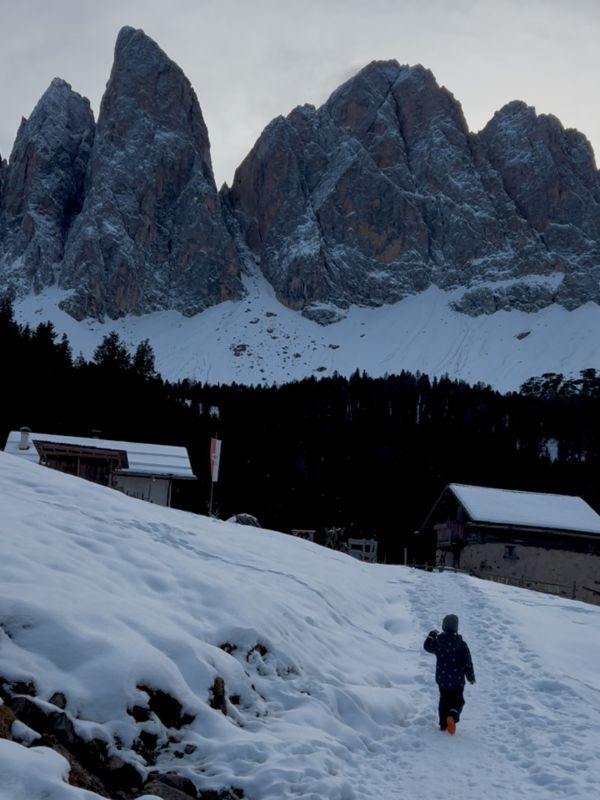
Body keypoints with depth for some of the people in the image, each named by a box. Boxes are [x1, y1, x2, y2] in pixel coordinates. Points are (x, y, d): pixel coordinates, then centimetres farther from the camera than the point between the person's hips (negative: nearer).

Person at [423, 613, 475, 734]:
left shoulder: (437, 641, -9)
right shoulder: (461, 644, -14)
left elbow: (427, 646, 13)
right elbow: (467, 662, -9)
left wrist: (431, 635, 28)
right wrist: (471, 677, 4)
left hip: (442, 679, 2)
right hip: (457, 680, -2)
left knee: (444, 700, 20)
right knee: (458, 701, 10)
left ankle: (443, 724, 19)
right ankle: (452, 716, -18)